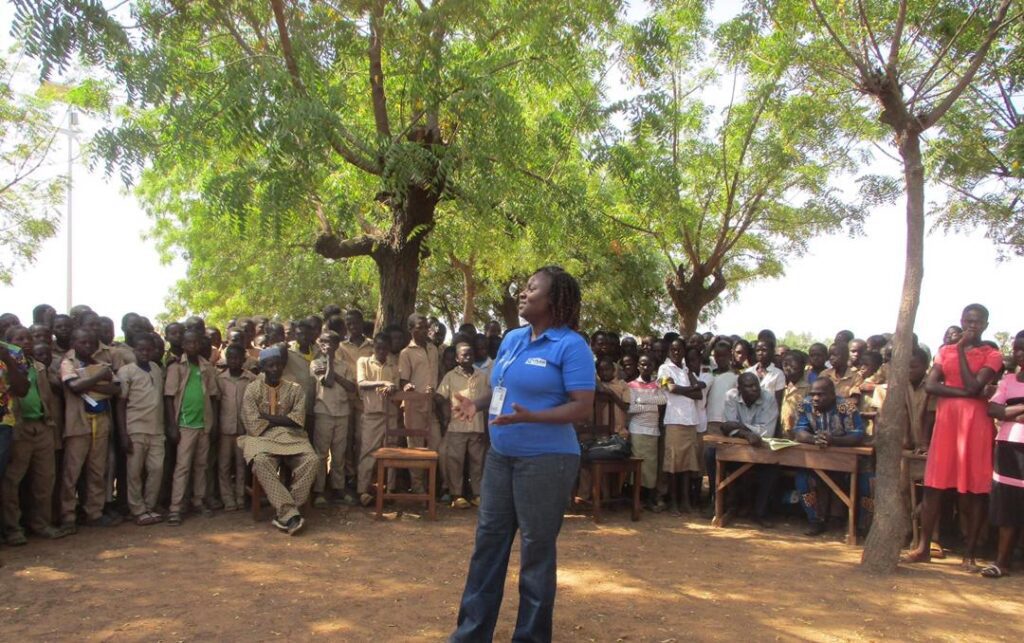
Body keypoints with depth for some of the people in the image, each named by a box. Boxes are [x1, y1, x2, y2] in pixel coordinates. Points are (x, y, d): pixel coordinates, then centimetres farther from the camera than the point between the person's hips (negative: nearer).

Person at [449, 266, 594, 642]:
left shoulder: (571, 346, -13)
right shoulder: (512, 339, 10)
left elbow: (583, 408, -18)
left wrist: (531, 417, -29)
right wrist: (478, 404, 0)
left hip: (547, 460, -8)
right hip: (500, 456, 8)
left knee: (537, 549, 5)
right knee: (488, 540, 13)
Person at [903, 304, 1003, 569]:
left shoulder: (992, 355, 4)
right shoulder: (946, 351, 12)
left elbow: (973, 386, -11)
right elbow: (930, 385, 1)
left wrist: (961, 351, -6)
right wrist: (964, 392, -11)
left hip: (975, 422, -2)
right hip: (946, 420, 3)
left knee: (975, 490, -1)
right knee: (933, 485, 1)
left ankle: (969, 554, 6)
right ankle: (924, 547, 8)